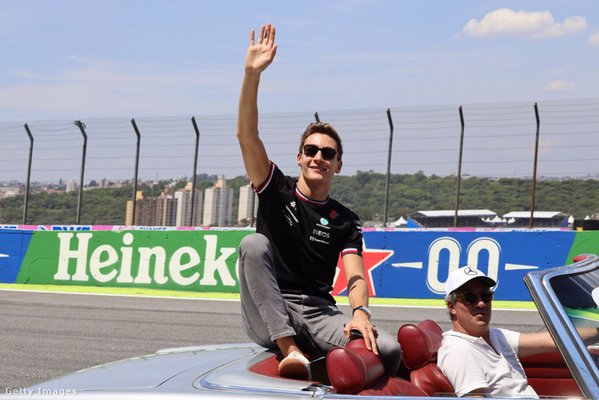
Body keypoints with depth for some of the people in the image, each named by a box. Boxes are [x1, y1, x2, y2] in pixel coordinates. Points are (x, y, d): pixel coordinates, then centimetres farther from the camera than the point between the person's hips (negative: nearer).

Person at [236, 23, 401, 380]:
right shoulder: (276, 190, 10)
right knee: (254, 244, -32)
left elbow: (355, 277, -1)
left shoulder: (345, 221, 13)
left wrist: (360, 312, -24)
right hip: (268, 318, 0)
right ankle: (290, 350, -38)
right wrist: (252, 74, -16)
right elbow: (246, 135, -4)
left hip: (318, 314, 1)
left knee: (389, 350, -27)